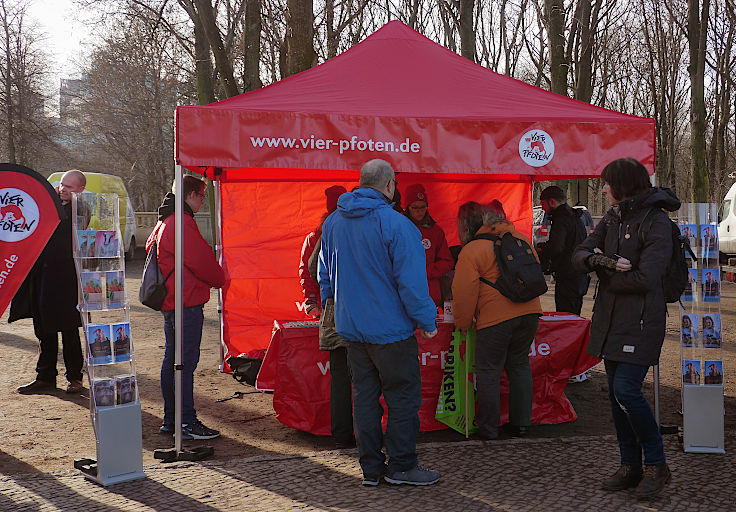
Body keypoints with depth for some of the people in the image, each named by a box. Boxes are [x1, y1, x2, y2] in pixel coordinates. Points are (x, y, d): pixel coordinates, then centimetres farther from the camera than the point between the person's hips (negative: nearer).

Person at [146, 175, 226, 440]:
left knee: (171, 359, 14)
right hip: (187, 301, -11)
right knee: (186, 361, -8)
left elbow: (150, 246, 28)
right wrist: (220, 279, 2)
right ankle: (187, 422, -6)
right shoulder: (182, 223, -17)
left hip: (169, 300, 11)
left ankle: (170, 419, 21)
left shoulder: (164, 222, 17)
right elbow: (201, 260, -17)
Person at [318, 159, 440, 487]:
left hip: (351, 327, 7)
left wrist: (332, 312, 25)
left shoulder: (333, 222, 6)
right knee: (403, 396, 5)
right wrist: (427, 321, -9)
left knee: (364, 395, 13)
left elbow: (325, 275, 15)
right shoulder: (396, 224, -17)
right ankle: (401, 466, 11)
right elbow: (411, 281, -18)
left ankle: (371, 468, 19)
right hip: (390, 328, -7)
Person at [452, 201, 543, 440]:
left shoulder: (470, 252, -8)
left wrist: (462, 324, 4)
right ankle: (520, 423, 22)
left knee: (488, 372, 5)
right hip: (529, 312, 6)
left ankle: (488, 428, 9)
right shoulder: (521, 238, 10)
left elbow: (464, 294, -9)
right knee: (520, 366, 17)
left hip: (496, 319, -6)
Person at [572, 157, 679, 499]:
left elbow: (645, 277, -21)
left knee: (626, 391, -13)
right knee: (616, 394, 9)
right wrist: (599, 259, -18)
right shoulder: (612, 218, 12)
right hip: (611, 320, 8)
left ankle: (656, 464, 4)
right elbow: (579, 255, 4)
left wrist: (604, 274, -7)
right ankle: (630, 466, 20)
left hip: (641, 321, -8)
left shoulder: (656, 222, -12)